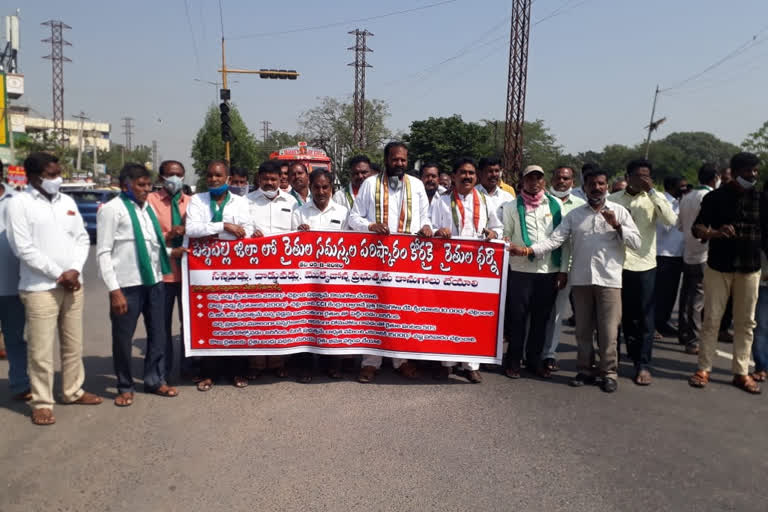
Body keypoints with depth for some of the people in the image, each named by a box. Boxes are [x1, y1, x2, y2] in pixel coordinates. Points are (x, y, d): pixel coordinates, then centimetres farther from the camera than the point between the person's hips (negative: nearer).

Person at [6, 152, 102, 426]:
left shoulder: (67, 201, 10)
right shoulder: (19, 204, -6)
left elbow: (82, 239, 9)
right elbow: (23, 248, -11)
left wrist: (74, 270, -7)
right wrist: (58, 274, -12)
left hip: (73, 284, 5)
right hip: (40, 288, -5)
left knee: (73, 344, 14)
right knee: (41, 350, 1)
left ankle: (73, 391, 28)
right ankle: (42, 403, 13)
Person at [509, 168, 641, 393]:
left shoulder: (619, 211, 6)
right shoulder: (574, 214, 8)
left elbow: (636, 242, 2)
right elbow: (554, 240, 0)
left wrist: (616, 225, -12)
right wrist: (527, 250, -13)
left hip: (609, 279, -2)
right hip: (581, 279, 2)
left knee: (608, 330, 1)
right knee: (583, 329, 9)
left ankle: (608, 372, 15)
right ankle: (585, 370, 22)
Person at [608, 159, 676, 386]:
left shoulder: (655, 199, 3)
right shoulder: (613, 200, 5)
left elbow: (671, 220, -14)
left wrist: (652, 192, -14)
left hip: (645, 264, -1)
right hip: (618, 264, 1)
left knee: (645, 317, 1)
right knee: (625, 315, 10)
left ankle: (643, 364, 9)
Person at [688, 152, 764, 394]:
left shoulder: (760, 199, 6)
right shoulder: (715, 197, -3)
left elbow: (764, 233, 12)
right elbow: (697, 228, -9)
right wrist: (716, 233, -29)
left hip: (750, 269, 3)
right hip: (718, 267, -3)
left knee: (746, 322, 6)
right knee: (711, 319, 1)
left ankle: (741, 372, 15)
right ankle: (704, 368, 10)